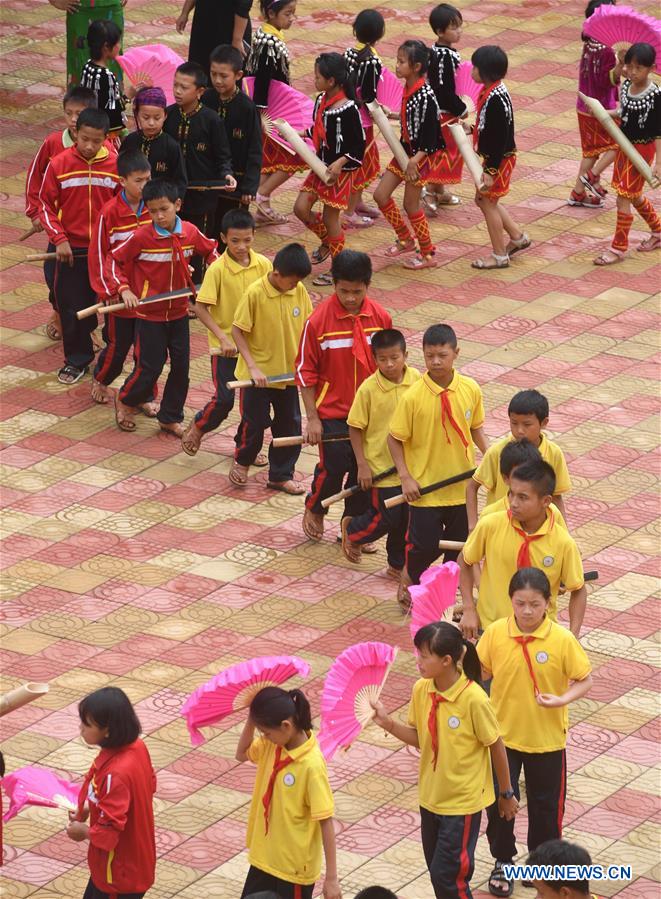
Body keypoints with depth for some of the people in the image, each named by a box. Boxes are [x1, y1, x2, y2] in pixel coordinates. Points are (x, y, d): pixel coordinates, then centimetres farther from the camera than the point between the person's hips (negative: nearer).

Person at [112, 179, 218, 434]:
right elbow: (115, 260, -7)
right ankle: (125, 401, 31)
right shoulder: (141, 237, -18)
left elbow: (210, 250, 14)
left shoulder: (190, 233, -7)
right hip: (149, 315, -4)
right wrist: (124, 289, -15)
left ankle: (170, 418, 24)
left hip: (178, 312, 4)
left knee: (181, 367, 8)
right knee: (149, 368, 1)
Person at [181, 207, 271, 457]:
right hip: (226, 346, -4)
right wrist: (223, 337, -22)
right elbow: (201, 307, -15)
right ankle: (197, 428, 25)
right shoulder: (217, 270, -16)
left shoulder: (263, 265, -5)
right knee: (224, 399, -3)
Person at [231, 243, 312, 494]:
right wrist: (253, 367, -20)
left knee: (290, 425, 10)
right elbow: (237, 331, -15)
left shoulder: (300, 292, -6)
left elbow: (307, 327, 6)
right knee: (254, 423, 6)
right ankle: (242, 461, 34)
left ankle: (281, 475, 25)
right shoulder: (254, 293, -20)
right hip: (259, 374, -4)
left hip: (288, 372, 5)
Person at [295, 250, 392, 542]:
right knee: (333, 467, -2)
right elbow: (305, 371, -8)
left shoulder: (380, 318, -6)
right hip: (333, 411, -3)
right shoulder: (318, 321, -15)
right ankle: (314, 509, 27)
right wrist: (312, 418, -9)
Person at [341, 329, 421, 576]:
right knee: (385, 518, 3)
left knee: (406, 518, 11)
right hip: (380, 467, -4)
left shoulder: (416, 380, -6)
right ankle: (351, 530, 32)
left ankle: (398, 564, 30)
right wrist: (362, 465, -11)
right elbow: (355, 428, -9)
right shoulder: (368, 389, -16)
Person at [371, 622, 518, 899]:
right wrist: (388, 724, -11)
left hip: (463, 800, -6)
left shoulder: (473, 699, -24)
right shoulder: (421, 689, -6)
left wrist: (506, 794, -1)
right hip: (431, 795, 6)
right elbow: (420, 739, 6)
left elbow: (496, 747, -11)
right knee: (438, 870, 16)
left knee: (448, 875, -4)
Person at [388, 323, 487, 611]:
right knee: (424, 544, 4)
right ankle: (409, 578, 34)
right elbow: (395, 439, -9)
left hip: (462, 485, 3)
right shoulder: (413, 397, -17)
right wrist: (406, 477, -15)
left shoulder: (470, 390, -7)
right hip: (426, 487, -3)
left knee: (459, 544, 13)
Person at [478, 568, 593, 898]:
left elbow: (585, 680, -8)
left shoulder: (562, 640, -17)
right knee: (499, 800, 6)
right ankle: (502, 862, 29)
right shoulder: (495, 633, -12)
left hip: (546, 738, -1)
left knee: (546, 803, 13)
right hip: (503, 734, 1)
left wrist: (562, 699, -24)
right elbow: (480, 672, 2)